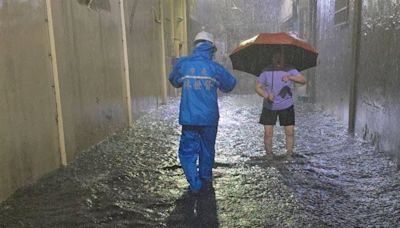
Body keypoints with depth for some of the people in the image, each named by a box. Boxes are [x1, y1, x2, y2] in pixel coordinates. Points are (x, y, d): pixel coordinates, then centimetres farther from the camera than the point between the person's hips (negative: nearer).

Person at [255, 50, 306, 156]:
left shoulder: (290, 70, -5)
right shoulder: (266, 71, -5)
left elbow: (303, 80, -19)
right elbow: (257, 87, -3)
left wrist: (290, 77, -37)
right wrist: (266, 95, -22)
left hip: (286, 106, 0)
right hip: (269, 107, 0)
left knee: (290, 132, -1)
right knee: (268, 133, -3)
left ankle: (289, 154, 14)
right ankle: (269, 154, 12)